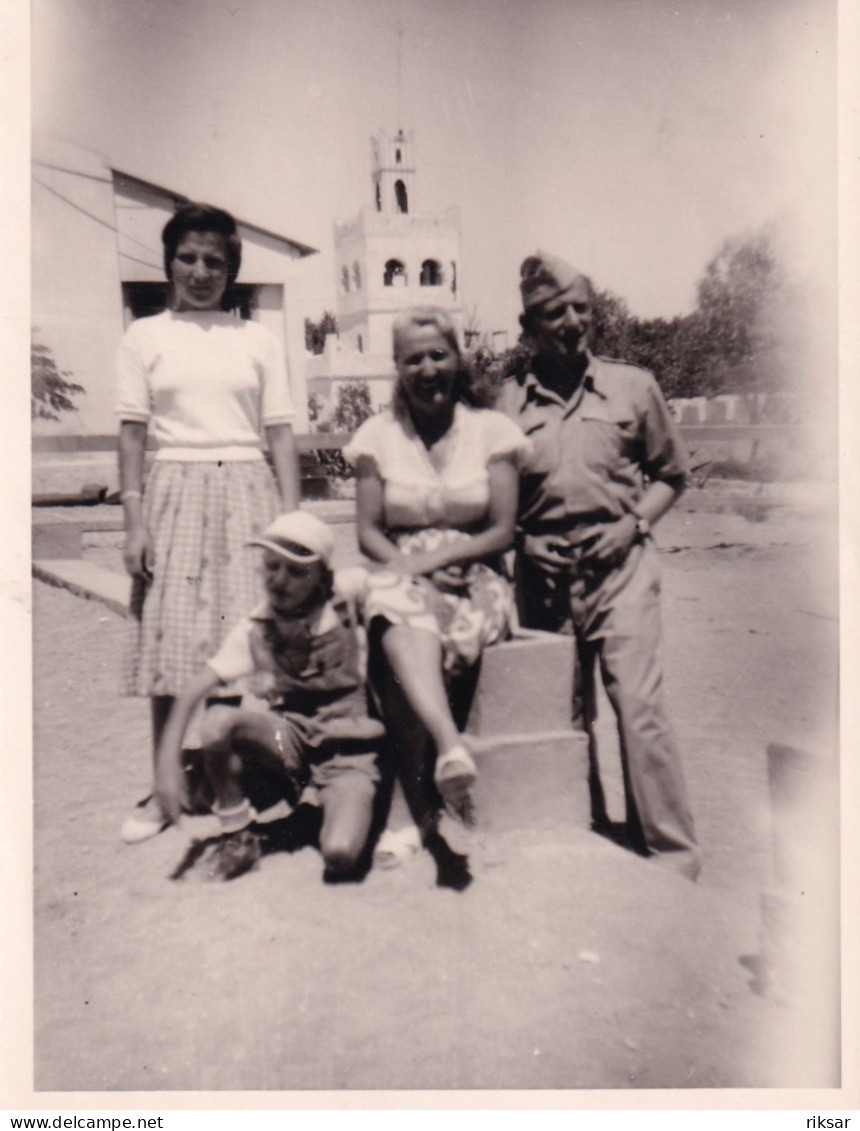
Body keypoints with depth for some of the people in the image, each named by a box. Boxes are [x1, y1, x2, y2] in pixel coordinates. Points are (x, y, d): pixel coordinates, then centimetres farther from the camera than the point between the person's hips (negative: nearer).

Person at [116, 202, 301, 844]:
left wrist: (292, 518, -1)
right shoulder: (145, 336, 11)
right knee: (168, 641, 1)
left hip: (247, 490, 0)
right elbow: (132, 433, 5)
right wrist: (134, 522, -4)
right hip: (176, 492, 0)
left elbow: (281, 434, 7)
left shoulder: (258, 339, 11)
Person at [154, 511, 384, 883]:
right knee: (218, 721, -28)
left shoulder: (346, 593, -10)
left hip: (348, 749, -2)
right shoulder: (254, 629, -7)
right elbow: (193, 692, -11)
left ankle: (311, 816, 11)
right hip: (289, 741, 3)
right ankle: (236, 834, -3)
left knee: (341, 855, -27)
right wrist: (168, 761, -19)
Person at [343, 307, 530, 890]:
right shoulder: (378, 435, 10)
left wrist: (436, 558, -14)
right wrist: (408, 566, -14)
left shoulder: (492, 429, 5)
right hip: (402, 576, 1)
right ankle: (452, 748, -50)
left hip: (473, 580, -1)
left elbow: (503, 530, 0)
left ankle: (424, 813, -26)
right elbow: (369, 530, 6)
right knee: (402, 629, -38)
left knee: (404, 667, -32)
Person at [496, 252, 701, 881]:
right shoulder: (509, 403, 6)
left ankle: (672, 851, 6)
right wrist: (521, 540, -3)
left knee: (638, 702, -9)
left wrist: (634, 523, -4)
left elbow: (672, 473, 12)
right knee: (563, 711, 11)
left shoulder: (633, 386, 4)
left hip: (620, 564, -2)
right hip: (545, 573, 2)